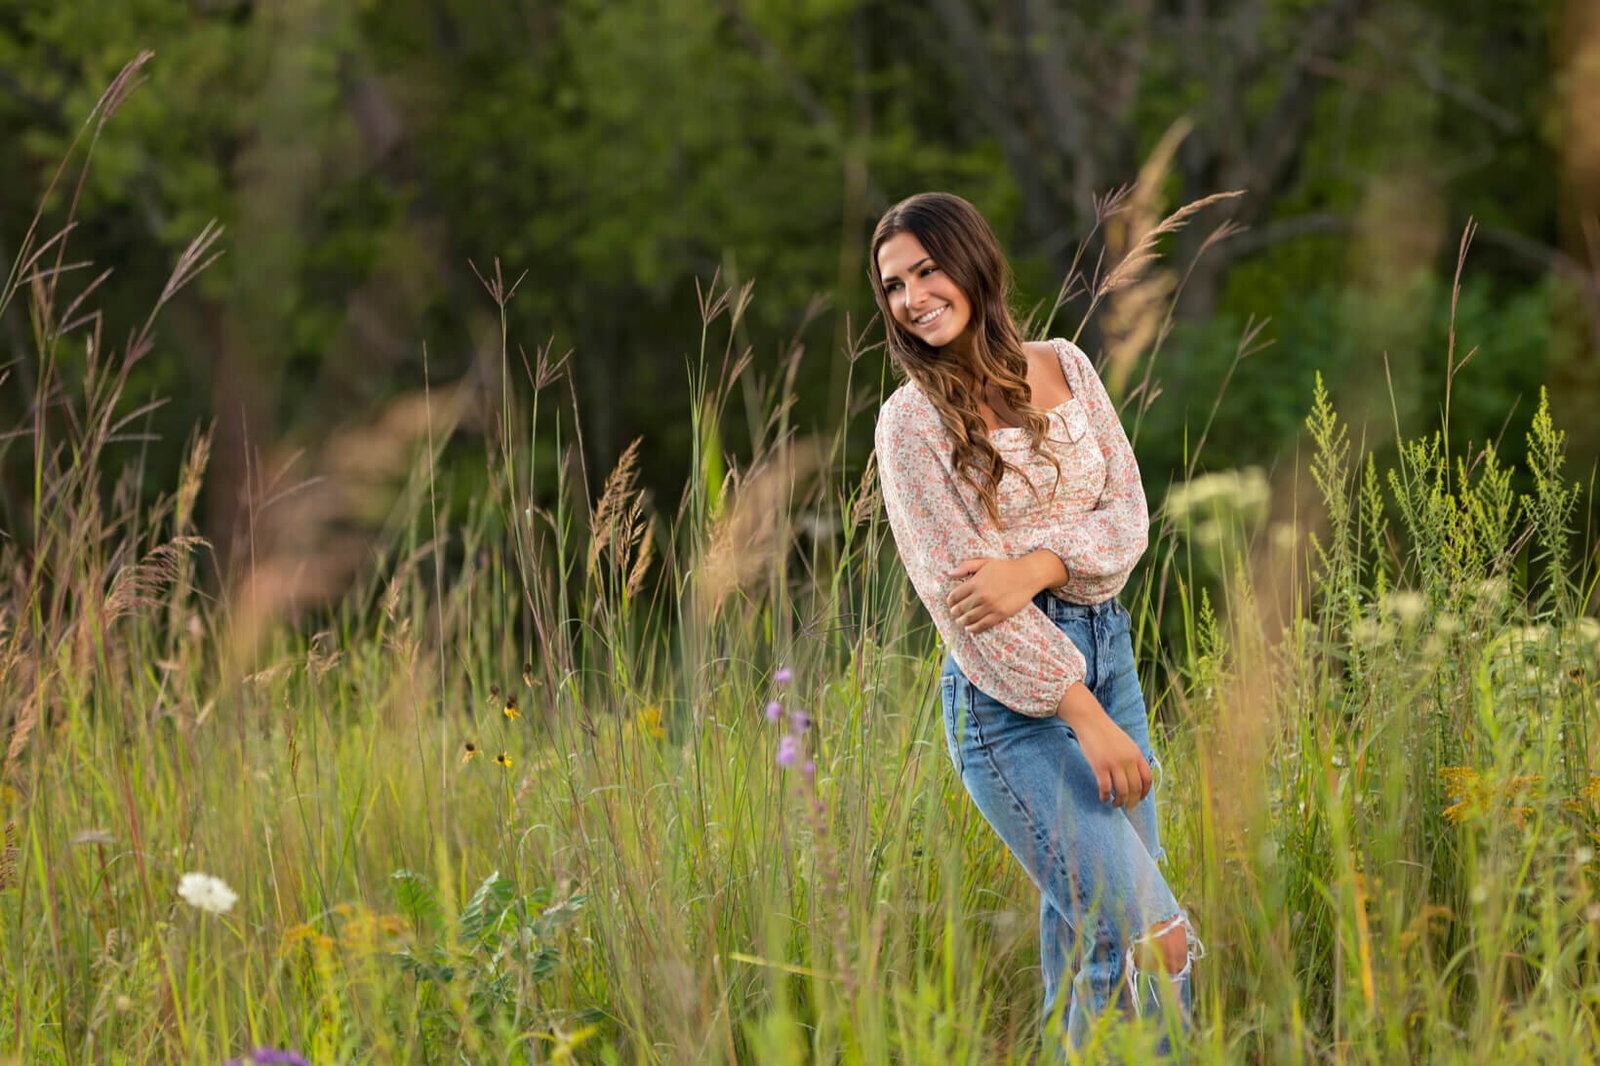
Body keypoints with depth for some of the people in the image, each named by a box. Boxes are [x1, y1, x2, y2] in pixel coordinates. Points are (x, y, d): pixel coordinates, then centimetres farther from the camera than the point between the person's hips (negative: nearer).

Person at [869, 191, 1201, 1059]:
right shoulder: (912, 420, -7)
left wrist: (1037, 564, -19)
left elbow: (1128, 514, 2)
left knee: (1087, 919, 9)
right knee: (1151, 938, -12)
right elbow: (957, 592, -13)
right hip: (1007, 689, -5)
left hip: (1104, 652, 5)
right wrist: (1087, 717, -18)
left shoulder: (1064, 368, 7)